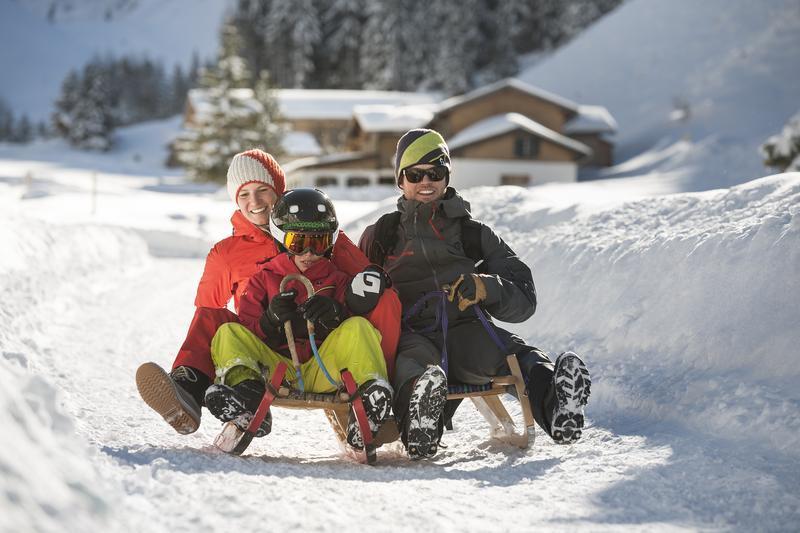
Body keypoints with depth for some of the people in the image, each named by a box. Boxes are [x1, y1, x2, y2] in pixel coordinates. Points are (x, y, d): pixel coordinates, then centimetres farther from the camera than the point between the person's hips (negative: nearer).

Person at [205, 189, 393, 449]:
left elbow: (351, 326, 9)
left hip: (323, 371, -1)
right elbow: (248, 333, 11)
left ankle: (369, 388, -47)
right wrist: (271, 320, -12)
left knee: (358, 327, -23)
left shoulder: (337, 281, 19)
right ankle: (248, 391, -47)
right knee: (228, 333, -18)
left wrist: (337, 316, -15)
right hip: (276, 367, 1)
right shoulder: (263, 280, 19)